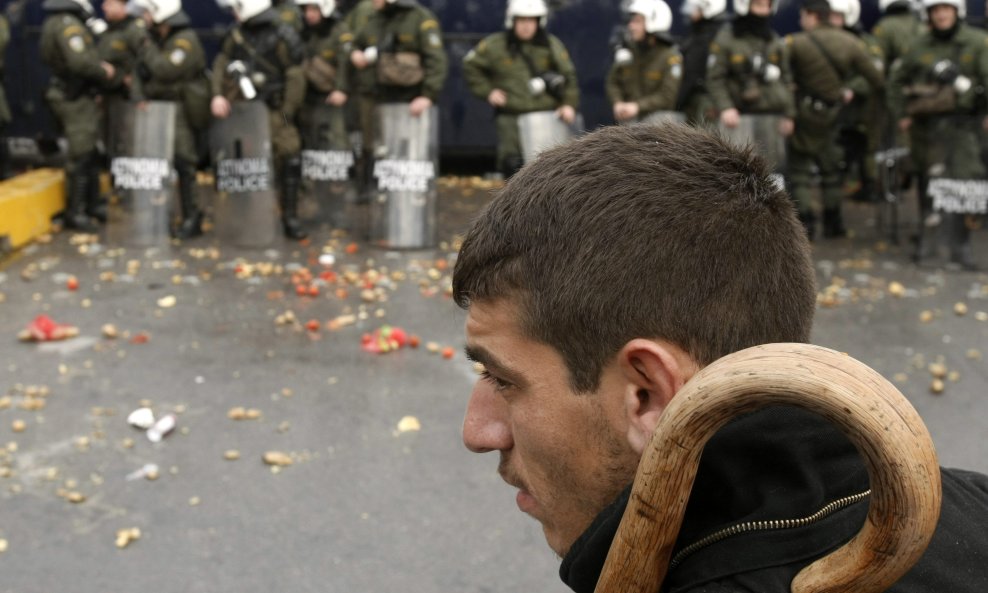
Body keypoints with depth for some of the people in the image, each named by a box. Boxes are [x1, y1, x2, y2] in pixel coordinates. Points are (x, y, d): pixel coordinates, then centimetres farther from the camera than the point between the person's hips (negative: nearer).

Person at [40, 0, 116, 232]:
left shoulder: (55, 22, 12)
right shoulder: (68, 24, -19)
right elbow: (80, 63, -27)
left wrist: (100, 66, 1)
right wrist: (105, 73, -10)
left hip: (71, 94, 10)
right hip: (76, 99, -10)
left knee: (90, 154, 18)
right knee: (81, 156, -5)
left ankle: (91, 204, 28)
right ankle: (74, 213, 0)